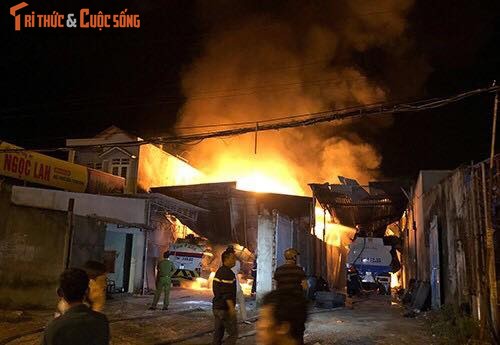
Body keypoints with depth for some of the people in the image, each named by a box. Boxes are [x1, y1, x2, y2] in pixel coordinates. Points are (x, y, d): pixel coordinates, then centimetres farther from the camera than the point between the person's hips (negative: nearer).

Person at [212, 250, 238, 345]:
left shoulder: (219, 271, 13)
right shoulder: (227, 273, -17)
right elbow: (227, 293, -24)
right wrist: (232, 307, -26)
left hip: (217, 307, 10)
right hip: (225, 309, -10)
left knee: (218, 333, 13)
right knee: (233, 334, -3)